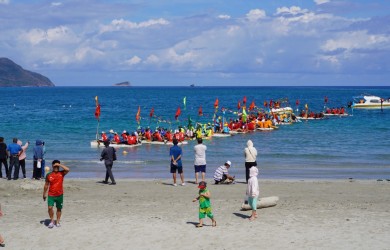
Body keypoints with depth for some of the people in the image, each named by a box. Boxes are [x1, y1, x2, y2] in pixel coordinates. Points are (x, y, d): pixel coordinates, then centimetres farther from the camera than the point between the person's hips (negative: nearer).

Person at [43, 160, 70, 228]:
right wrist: (44, 194, 10)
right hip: (51, 195, 0)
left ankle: (58, 221, 25)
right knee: (50, 208, -13)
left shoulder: (61, 173, -4)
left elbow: (67, 170, -26)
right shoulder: (49, 175, -2)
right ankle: (52, 221, 5)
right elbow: (46, 185, 8)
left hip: (59, 195, 0)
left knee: (59, 208, 10)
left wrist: (59, 165, -21)